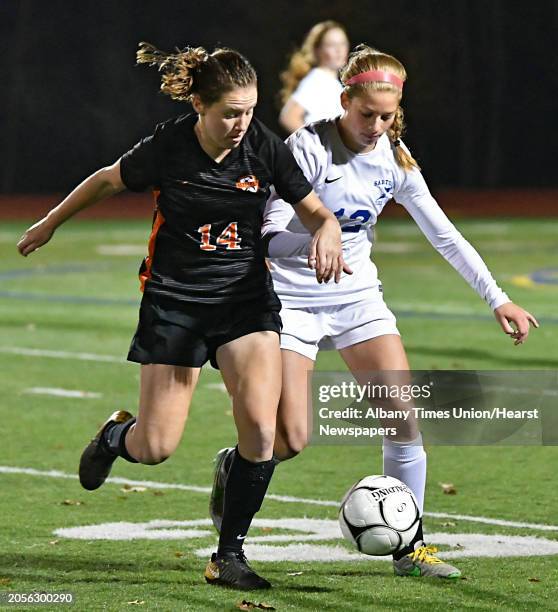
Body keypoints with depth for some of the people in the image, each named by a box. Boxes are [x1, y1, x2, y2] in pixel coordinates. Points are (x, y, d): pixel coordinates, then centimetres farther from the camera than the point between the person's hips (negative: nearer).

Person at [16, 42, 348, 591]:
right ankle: (117, 435, 36)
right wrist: (49, 224, 19)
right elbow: (108, 180, 7)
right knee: (156, 448, -3)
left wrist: (327, 233, -24)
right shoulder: (166, 148, -12)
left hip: (246, 298, 1)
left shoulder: (265, 149, -9)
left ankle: (229, 555, -2)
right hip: (173, 298, -1)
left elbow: (315, 212, 1)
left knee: (260, 427, -18)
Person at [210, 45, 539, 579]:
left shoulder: (394, 158, 0)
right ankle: (232, 468, 25)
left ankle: (410, 546, 2)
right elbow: (272, 231, -18)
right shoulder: (308, 148, -16)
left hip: (358, 297, 5)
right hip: (293, 299, -5)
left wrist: (496, 298, 3)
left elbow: (443, 234, 6)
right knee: (290, 441, -10)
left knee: (403, 414, -10)